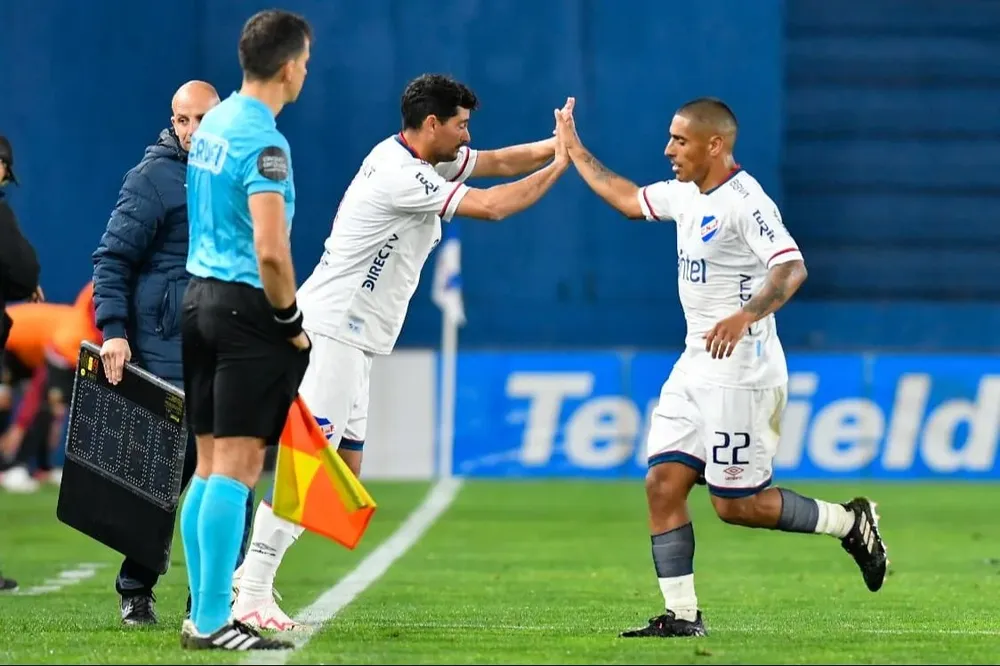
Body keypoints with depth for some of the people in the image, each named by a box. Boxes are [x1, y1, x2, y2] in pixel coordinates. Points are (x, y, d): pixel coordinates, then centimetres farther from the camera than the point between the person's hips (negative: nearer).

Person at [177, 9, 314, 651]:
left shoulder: (213, 123, 11)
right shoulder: (264, 143, -16)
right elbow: (270, 252, -23)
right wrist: (292, 323, -9)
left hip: (201, 298, 9)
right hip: (246, 307, -9)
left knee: (210, 465, 11)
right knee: (237, 468, -7)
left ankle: (202, 614, 14)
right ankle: (212, 623, -8)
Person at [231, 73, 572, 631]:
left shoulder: (423, 159, 13)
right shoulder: (401, 177, -18)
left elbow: (498, 162, 19)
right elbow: (492, 206, -17)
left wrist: (558, 145, 3)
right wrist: (559, 166, -6)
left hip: (352, 342, 11)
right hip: (331, 330, -11)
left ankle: (252, 574, 10)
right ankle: (251, 597, -17)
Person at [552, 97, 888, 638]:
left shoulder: (744, 202, -18)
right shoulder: (687, 193, 10)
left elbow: (792, 268, -30)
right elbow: (628, 200, 29)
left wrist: (745, 316, -45)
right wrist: (575, 151, 29)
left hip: (741, 374, -9)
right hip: (694, 368, 9)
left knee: (736, 505, -5)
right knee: (662, 484, -1)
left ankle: (850, 523, 14)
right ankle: (682, 615, 2)